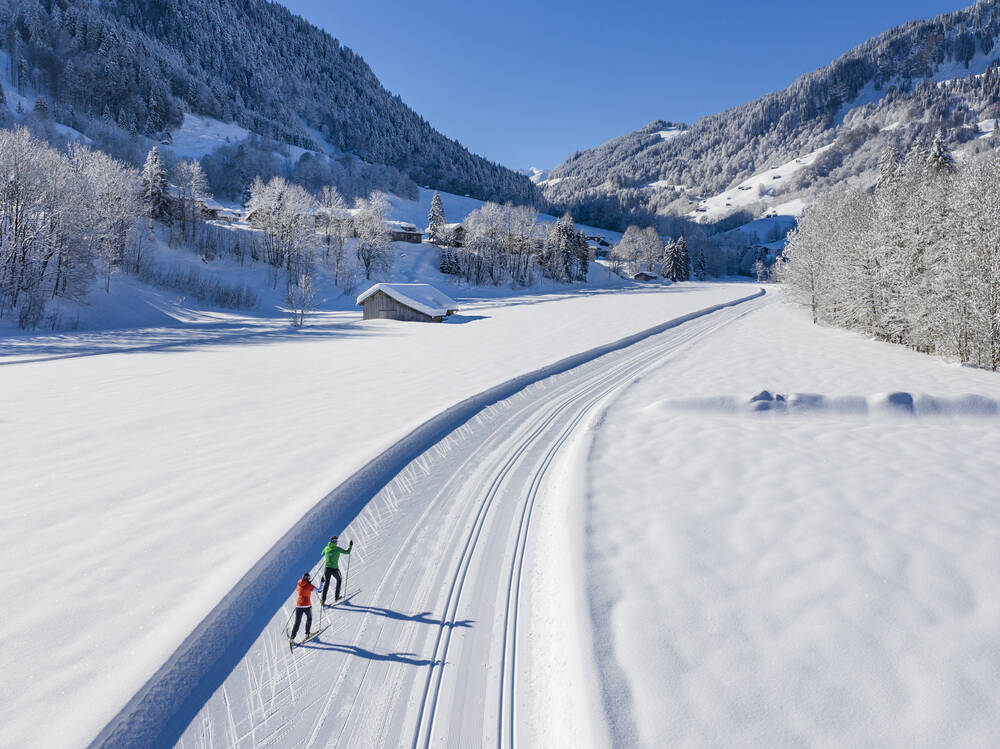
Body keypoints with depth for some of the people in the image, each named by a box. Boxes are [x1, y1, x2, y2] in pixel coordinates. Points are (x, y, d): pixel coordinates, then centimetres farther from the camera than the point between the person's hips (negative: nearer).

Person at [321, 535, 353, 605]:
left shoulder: (326, 548, 3)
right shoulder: (337, 549, -10)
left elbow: (322, 554, 21)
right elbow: (347, 552, -6)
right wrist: (350, 545, 8)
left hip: (327, 568, 3)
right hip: (334, 569, -3)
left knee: (326, 584, 13)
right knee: (338, 580, 22)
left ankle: (323, 600, 8)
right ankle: (336, 597, 23)